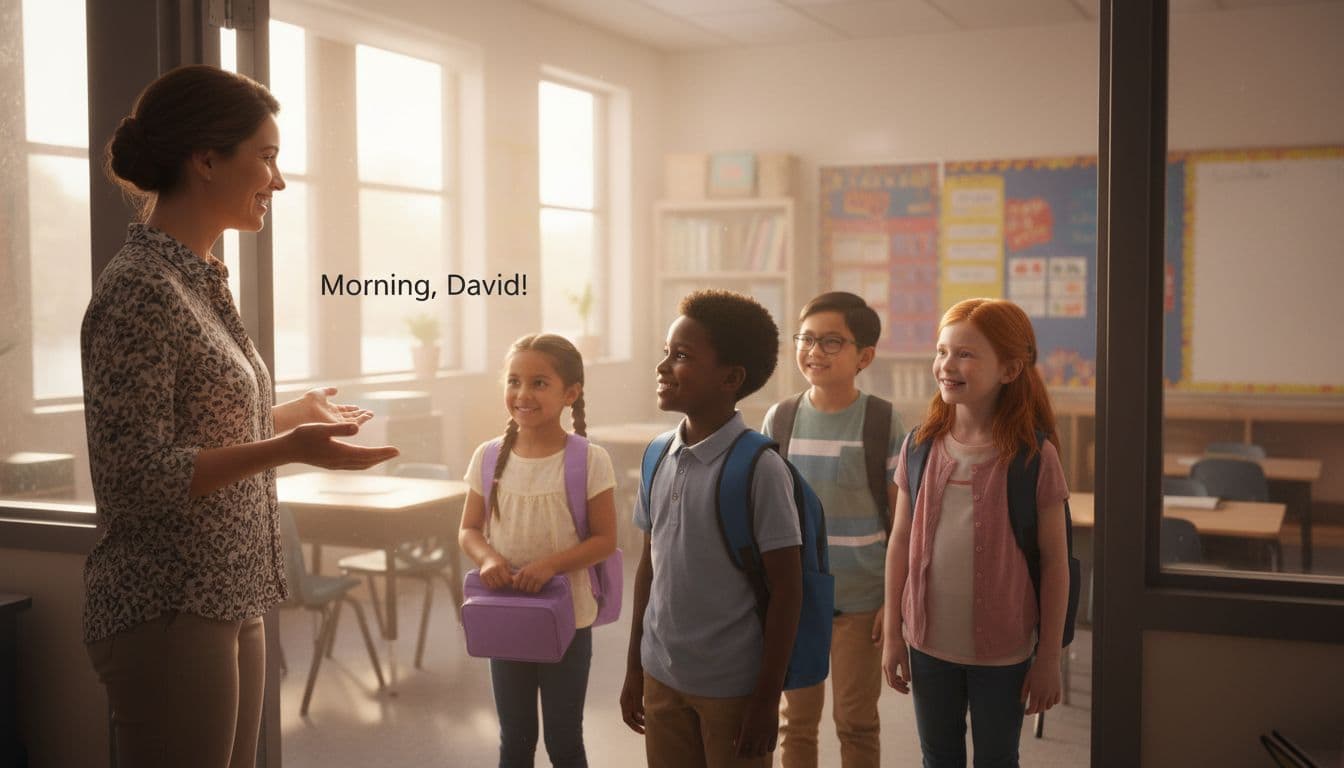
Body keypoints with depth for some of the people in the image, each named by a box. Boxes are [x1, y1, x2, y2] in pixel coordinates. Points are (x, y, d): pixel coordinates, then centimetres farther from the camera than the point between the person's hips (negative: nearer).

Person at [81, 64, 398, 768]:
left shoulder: (201, 282, 11)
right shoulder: (138, 290, -16)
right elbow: (135, 481, -20)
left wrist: (296, 414, 25)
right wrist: (286, 448, -27)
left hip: (228, 603, 9)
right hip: (169, 614, -9)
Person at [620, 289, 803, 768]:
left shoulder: (760, 468, -15)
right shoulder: (659, 458, 1)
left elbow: (786, 590, -12)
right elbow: (649, 567, 9)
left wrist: (768, 698, -11)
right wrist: (634, 670, 13)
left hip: (732, 688, -5)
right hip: (661, 677, 5)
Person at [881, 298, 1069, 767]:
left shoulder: (1034, 455, -13)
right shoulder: (921, 445, -3)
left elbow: (1054, 560, -8)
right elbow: (900, 541, 3)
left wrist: (1049, 657, -6)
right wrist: (892, 634, 5)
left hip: (1003, 649, -3)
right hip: (929, 641, 3)